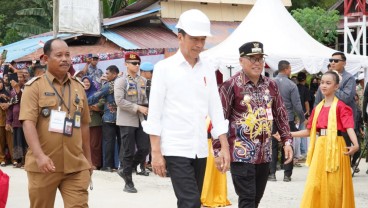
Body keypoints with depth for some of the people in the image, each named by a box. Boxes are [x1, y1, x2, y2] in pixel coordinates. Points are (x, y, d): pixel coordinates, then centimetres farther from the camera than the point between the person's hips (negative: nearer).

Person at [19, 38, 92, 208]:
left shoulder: (78, 87, 12)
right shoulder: (35, 86, -2)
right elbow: (28, 122, -13)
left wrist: (88, 159, 18)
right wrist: (40, 155, -25)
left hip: (75, 166, 3)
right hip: (43, 165, -3)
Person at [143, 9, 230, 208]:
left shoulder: (208, 67, 9)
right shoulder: (164, 67, -4)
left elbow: (215, 108, 11)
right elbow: (154, 114, -5)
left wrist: (224, 147, 5)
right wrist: (156, 152, -9)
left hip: (200, 149, 5)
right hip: (176, 149, -5)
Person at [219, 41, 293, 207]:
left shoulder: (271, 85, 10)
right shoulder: (231, 85, -8)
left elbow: (281, 115, 15)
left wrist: (287, 141, 6)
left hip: (265, 153, 6)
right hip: (242, 154, -6)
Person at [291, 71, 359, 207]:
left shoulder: (341, 106, -7)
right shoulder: (318, 108, 12)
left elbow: (349, 127, -17)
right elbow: (309, 131, 15)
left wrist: (355, 145, -34)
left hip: (334, 147, -5)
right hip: (319, 147, 6)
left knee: (333, 185, -1)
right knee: (315, 184, 3)